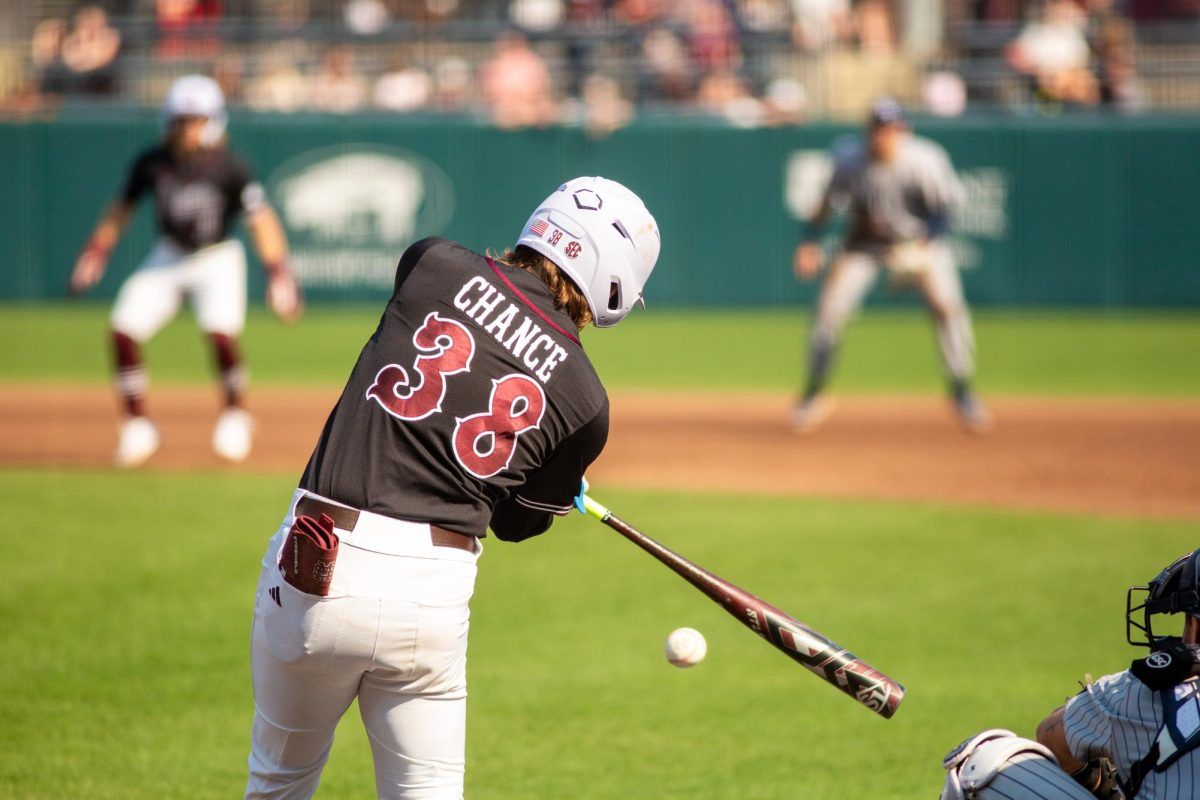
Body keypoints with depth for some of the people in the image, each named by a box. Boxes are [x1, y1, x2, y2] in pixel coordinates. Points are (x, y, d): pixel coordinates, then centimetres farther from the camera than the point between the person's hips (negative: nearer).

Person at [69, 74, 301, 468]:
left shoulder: (229, 169, -18)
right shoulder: (151, 163, -8)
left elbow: (261, 219, -20)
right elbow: (123, 207, 7)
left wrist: (278, 272, -29)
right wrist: (96, 251, 2)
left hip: (217, 261, -4)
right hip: (168, 258, 4)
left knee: (222, 333, -26)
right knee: (124, 330, -11)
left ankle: (234, 416, 1)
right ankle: (137, 428, 2)